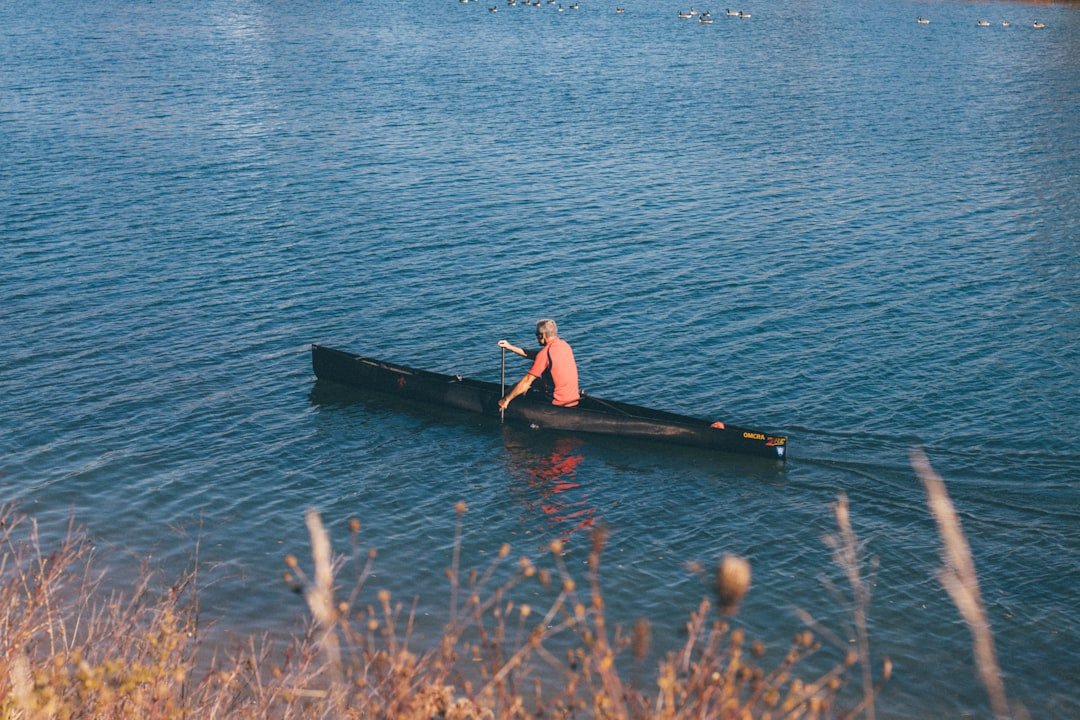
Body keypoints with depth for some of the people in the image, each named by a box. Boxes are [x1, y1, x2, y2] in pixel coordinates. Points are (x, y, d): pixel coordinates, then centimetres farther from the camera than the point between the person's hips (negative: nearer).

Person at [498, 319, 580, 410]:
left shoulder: (545, 352, -17)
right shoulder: (564, 344, 6)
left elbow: (526, 381, -15)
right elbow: (535, 355, 19)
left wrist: (506, 399, -6)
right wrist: (510, 347, 21)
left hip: (559, 402, -8)